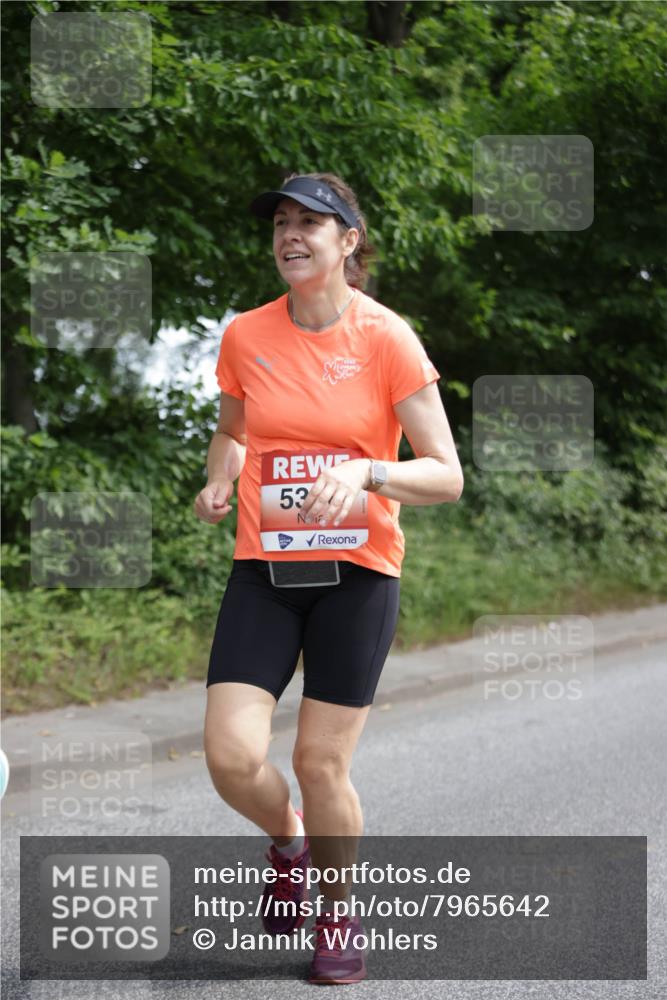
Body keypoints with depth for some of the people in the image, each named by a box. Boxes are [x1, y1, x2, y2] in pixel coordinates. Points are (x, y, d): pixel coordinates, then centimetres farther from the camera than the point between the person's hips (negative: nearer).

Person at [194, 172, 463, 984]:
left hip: (356, 572, -3)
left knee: (321, 763, 0)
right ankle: (287, 838, 26)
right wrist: (218, 481, 1)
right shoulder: (245, 337, 2)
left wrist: (366, 472, -26)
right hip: (263, 568, 3)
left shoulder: (386, 339, -8)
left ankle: (338, 917, 27)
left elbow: (446, 476, -8)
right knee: (231, 758, -9)